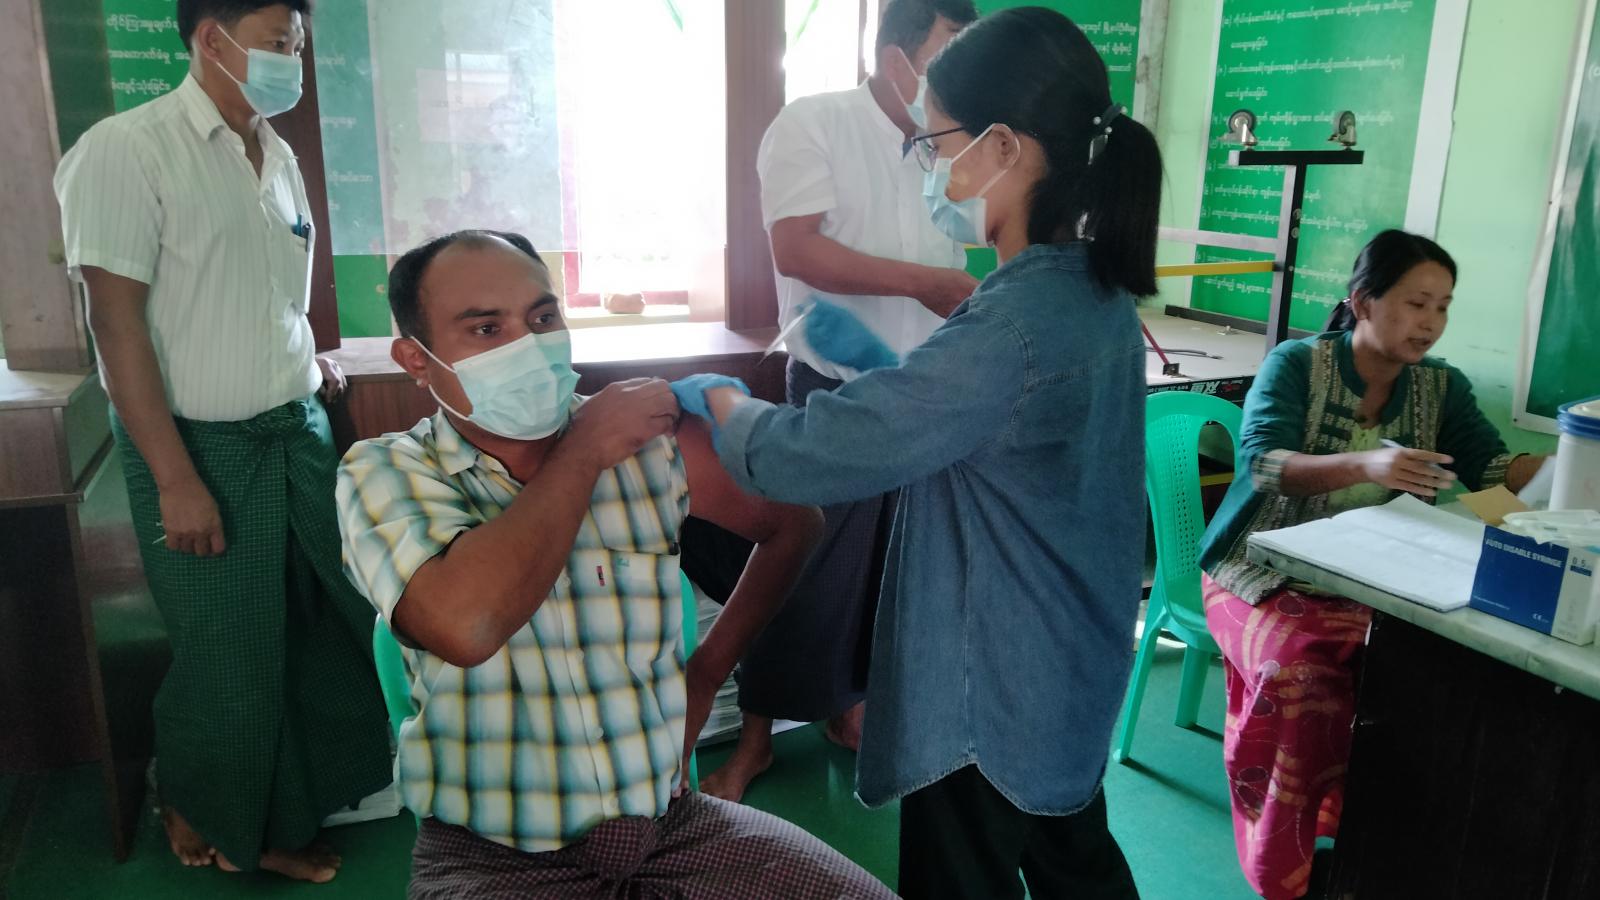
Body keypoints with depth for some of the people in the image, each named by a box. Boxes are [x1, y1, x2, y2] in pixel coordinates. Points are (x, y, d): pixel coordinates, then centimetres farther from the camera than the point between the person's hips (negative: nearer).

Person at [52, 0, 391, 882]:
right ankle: (209, 826, 33)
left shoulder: (280, 157, 9)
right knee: (231, 659, 6)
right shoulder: (126, 149, -13)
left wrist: (308, 358, 7)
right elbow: (117, 321, -16)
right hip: (204, 445, -7)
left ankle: (282, 819, 33)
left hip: (298, 430, 7)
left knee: (327, 627, 11)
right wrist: (175, 478, -18)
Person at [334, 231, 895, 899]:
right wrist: (583, 452, -16)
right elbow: (464, 627, -28)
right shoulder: (383, 473, -7)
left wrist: (707, 670, 9)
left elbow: (794, 523, 15)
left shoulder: (648, 441, 0)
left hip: (668, 822, 3)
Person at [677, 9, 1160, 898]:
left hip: (990, 686, -9)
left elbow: (812, 455, -26)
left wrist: (728, 406, -7)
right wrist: (882, 374, 6)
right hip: (1068, 667, 9)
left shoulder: (1013, 322, -29)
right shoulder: (1096, 290, 0)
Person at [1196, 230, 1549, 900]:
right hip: (1266, 572, -4)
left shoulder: (1442, 387, 8)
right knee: (1301, 670, -32)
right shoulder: (1295, 364, -7)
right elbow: (1260, 464, -22)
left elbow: (1495, 470, -4)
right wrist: (1365, 465, -39)